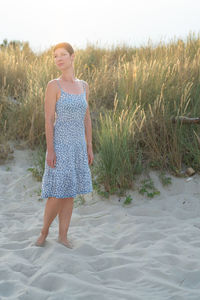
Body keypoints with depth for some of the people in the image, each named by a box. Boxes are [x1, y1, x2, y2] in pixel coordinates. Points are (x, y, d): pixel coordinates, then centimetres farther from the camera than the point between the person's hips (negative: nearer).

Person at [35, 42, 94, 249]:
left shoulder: (83, 86, 9)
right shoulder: (53, 86, -9)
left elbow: (86, 118, 11)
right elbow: (48, 120, -12)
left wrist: (89, 148, 9)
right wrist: (50, 151, -16)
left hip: (77, 146, 5)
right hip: (60, 145, -5)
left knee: (69, 193, 9)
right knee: (57, 194, -5)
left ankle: (63, 235, 21)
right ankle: (44, 230, 19)